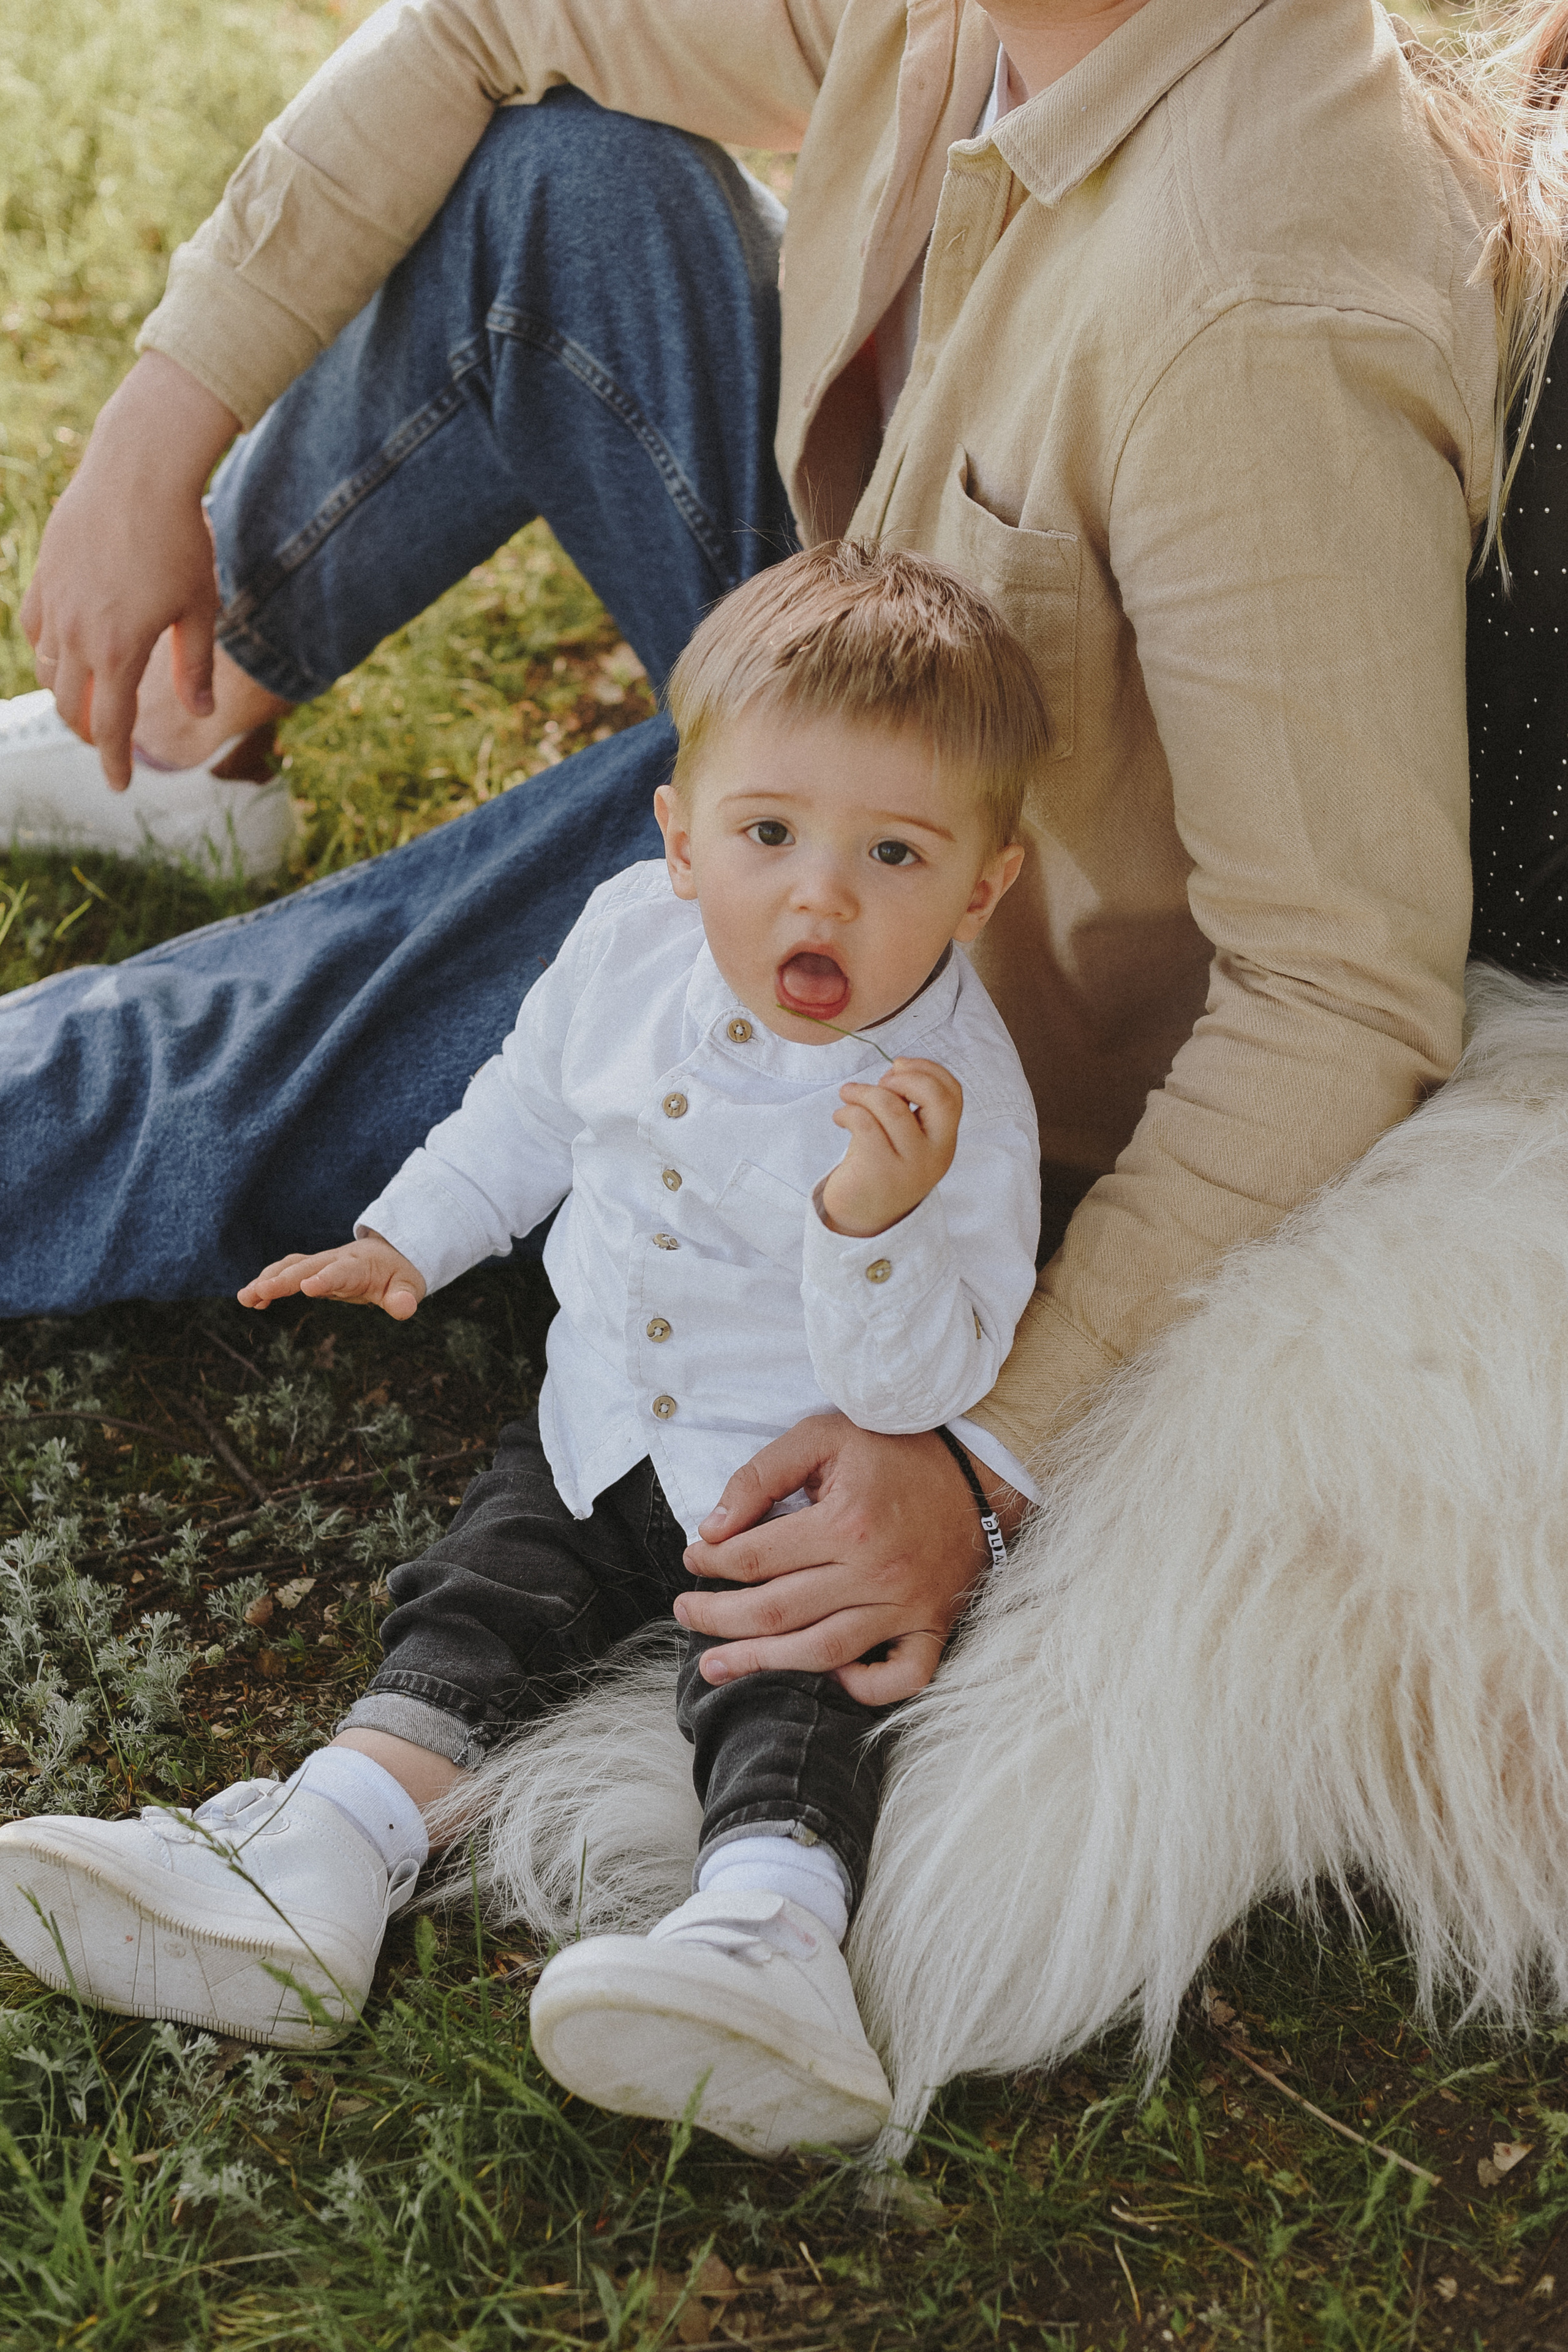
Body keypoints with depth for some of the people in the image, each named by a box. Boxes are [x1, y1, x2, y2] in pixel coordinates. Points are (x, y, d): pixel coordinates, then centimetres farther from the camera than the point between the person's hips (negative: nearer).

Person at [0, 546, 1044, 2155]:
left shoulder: (956, 1101, -27)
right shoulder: (632, 937, -10)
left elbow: (920, 1386, -30)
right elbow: (531, 1109, 12)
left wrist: (878, 1224, -47)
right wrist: (407, 1239, 13)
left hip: (806, 1479, -6)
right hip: (604, 1420, 6)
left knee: (782, 1677, -24)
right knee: (474, 1604, -6)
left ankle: (770, 1938, -41)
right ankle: (317, 1858, -13)